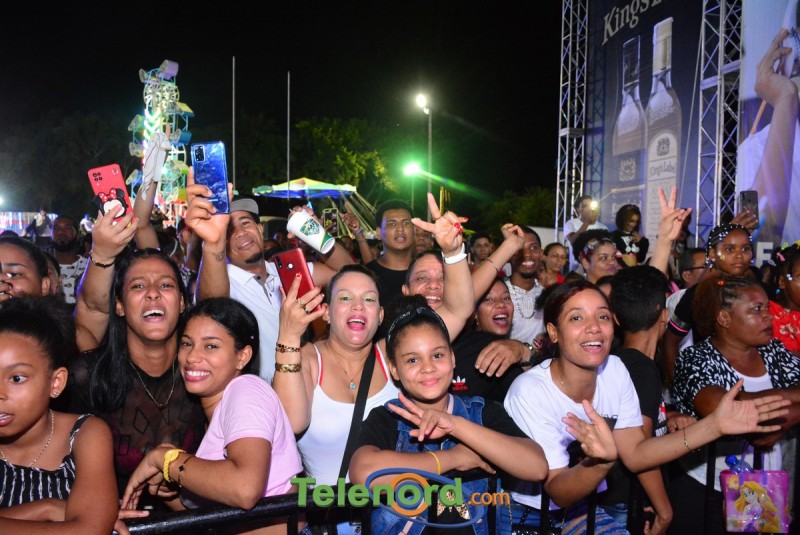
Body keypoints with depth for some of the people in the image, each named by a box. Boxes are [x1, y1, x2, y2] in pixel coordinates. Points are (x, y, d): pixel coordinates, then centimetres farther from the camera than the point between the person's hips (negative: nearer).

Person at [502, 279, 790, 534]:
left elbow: (635, 454, -6)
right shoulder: (530, 392, -24)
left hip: (582, 510, 5)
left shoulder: (615, 369, -6)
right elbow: (559, 493, -20)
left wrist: (714, 424, -14)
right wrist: (602, 460, -40)